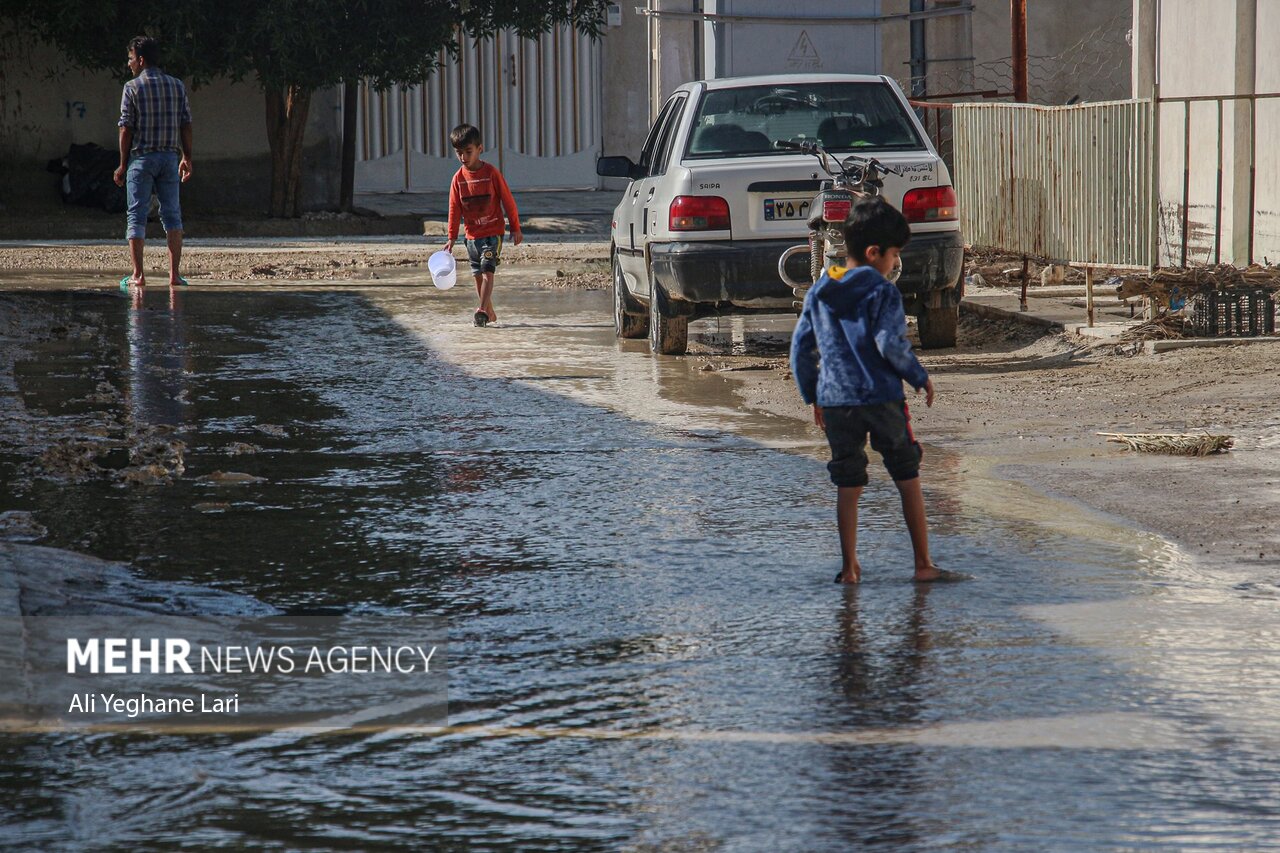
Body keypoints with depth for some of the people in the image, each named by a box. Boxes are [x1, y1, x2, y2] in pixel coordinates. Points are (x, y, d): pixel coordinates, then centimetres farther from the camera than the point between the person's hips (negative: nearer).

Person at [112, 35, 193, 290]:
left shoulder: (132, 88, -5)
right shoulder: (177, 86, 7)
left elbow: (126, 128, -6)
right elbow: (186, 125, 6)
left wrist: (123, 164, -1)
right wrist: (187, 158, 13)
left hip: (141, 157, -3)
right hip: (170, 156, 3)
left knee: (137, 215, 1)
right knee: (172, 214, 8)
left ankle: (138, 274, -5)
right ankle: (174, 273, 2)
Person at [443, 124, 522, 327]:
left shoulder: (491, 173, -9)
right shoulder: (458, 179, 0)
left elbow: (508, 201, -3)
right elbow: (454, 210, 5)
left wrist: (515, 228, -1)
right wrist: (452, 238, 4)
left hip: (493, 232, -4)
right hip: (472, 235, 4)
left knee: (487, 270, -16)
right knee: (478, 275, 8)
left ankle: (483, 309, -21)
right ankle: (489, 312, 19)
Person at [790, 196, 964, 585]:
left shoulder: (818, 294, 10)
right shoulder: (882, 291, -8)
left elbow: (801, 349, 12)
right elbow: (891, 344, -15)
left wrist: (813, 397, 21)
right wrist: (920, 378, -1)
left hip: (835, 401, 5)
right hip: (882, 397, -5)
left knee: (848, 487, 10)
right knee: (908, 479, 6)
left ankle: (849, 568, 8)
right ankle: (923, 564, 6)